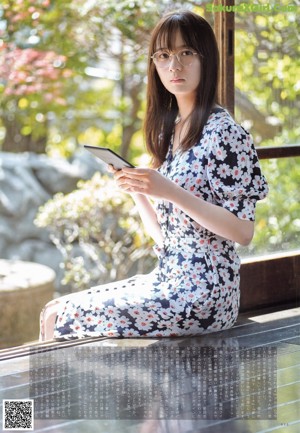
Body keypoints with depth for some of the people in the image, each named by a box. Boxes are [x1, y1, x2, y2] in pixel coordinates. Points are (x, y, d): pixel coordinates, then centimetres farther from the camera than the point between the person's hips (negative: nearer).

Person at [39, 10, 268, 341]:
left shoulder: (222, 131, -11)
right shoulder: (168, 130, 12)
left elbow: (243, 232, -16)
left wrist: (173, 192, -23)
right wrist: (136, 190, -3)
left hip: (202, 292, -8)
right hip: (167, 278, 8)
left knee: (61, 319, -9)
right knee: (55, 310, 4)